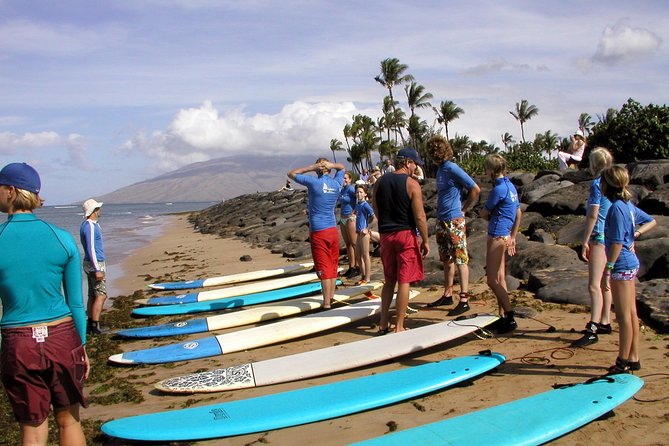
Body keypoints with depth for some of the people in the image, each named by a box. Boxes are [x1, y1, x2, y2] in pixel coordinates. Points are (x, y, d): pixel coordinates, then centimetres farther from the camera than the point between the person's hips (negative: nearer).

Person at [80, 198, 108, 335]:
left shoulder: (87, 224, 13)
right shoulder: (90, 227, -19)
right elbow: (91, 249, -23)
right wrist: (98, 270, -23)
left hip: (91, 264, 10)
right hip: (95, 264, -10)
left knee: (93, 295, 14)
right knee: (101, 295, -8)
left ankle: (91, 324, 20)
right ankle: (95, 326, -7)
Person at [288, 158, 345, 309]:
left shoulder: (313, 182, -10)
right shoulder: (336, 183, 4)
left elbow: (291, 174, 1)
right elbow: (342, 167, 25)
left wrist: (311, 167, -4)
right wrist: (331, 165, 3)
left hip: (318, 232, -5)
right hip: (333, 230, 5)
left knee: (323, 267, -3)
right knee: (333, 265, 14)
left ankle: (327, 302, -2)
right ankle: (331, 297, 25)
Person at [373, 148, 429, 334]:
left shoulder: (380, 182, 5)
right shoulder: (412, 184, -11)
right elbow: (419, 216, -12)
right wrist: (425, 241, -4)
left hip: (386, 235, 5)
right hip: (406, 234, -5)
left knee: (389, 280, 17)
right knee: (404, 282, 1)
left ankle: (384, 323, 18)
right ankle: (399, 327, 3)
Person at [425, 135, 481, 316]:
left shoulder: (453, 169, -13)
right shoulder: (440, 170, 14)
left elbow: (475, 189, -15)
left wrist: (463, 209, -8)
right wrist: (440, 215, 14)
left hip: (454, 221, -9)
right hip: (442, 221, 9)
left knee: (461, 260, -6)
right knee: (447, 260, 15)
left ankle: (464, 300, -4)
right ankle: (447, 294, 25)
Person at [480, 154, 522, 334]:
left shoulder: (499, 189, -17)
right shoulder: (510, 186, 12)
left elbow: (484, 213, -8)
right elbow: (518, 214, 18)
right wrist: (513, 237, 19)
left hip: (497, 236, -10)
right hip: (505, 236, 10)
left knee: (493, 280, -6)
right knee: (500, 279, 13)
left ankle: (510, 317, -4)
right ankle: (504, 317, 19)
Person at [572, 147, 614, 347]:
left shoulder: (597, 184, -14)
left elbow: (593, 215, -17)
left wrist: (585, 241, -13)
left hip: (600, 236, -10)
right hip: (612, 236, 10)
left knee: (594, 285, -13)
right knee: (604, 283, 17)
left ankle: (592, 330, -16)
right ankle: (604, 322, 26)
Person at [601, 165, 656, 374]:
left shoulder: (616, 208, -17)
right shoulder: (628, 205, 10)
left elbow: (617, 241, -20)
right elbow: (651, 221, 23)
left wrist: (608, 266, -17)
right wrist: (636, 233, 10)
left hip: (622, 265, -9)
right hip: (631, 264, 9)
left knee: (624, 316, -2)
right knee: (631, 313, 13)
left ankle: (623, 362, 6)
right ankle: (633, 358, 21)